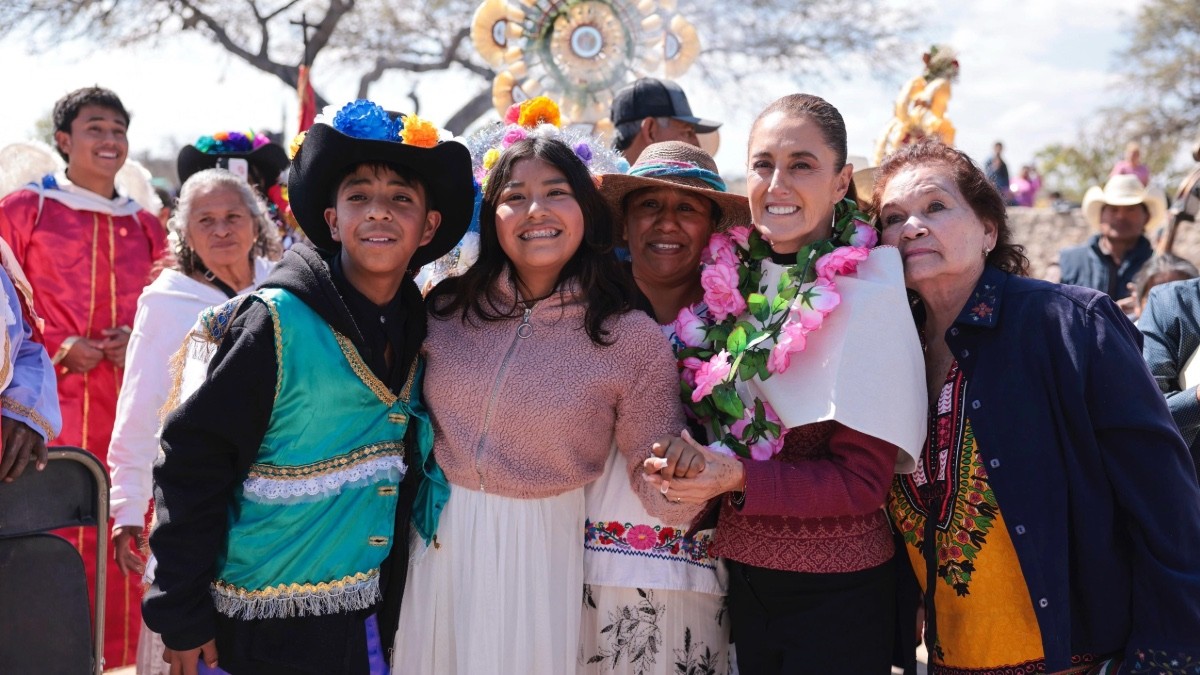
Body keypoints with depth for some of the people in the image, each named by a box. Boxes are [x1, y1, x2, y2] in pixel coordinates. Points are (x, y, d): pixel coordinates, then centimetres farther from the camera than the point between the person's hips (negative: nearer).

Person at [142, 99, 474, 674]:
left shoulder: (418, 331, 3)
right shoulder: (278, 323, -14)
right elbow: (192, 462, -14)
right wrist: (182, 616, -14)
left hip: (373, 623, 5)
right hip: (264, 627, -5)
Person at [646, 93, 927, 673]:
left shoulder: (866, 292, -14)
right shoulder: (734, 274, 1)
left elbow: (861, 482, -15)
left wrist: (737, 477, -24)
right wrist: (685, 455, -8)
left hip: (835, 594, -5)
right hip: (743, 576, 5)